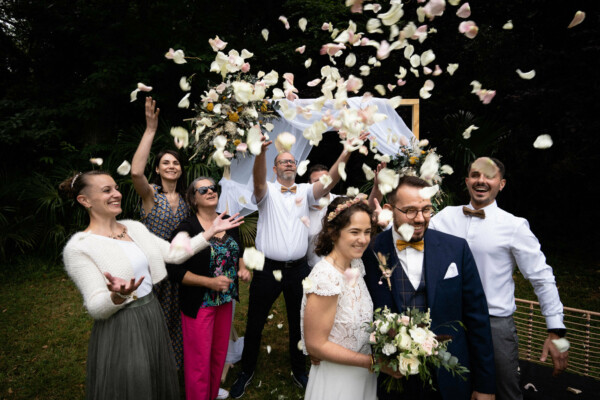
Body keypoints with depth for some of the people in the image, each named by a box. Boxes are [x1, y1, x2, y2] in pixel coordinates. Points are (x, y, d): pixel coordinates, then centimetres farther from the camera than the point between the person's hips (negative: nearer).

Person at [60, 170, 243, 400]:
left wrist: (211, 231, 0)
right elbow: (96, 309, -17)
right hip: (119, 331, -6)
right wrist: (118, 295, -38)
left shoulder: (134, 227, 5)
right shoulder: (78, 247, -14)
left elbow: (175, 254, 4)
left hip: (153, 319, 6)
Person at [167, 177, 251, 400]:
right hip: (199, 303, -6)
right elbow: (174, 270, -16)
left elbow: (240, 251, 18)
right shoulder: (187, 228, -15)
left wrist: (243, 269, -2)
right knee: (199, 358, 6)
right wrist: (210, 282, -23)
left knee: (220, 352, 20)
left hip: (226, 300, 6)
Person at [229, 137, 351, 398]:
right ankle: (247, 371, 33)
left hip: (298, 269, 2)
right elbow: (258, 181, -24)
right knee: (255, 323, 11)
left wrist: (346, 152, -27)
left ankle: (299, 371, 37)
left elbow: (330, 180, -11)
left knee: (298, 323, 16)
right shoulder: (268, 191, -1)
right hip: (267, 268, -2)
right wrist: (261, 151, -45)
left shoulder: (305, 191, 5)